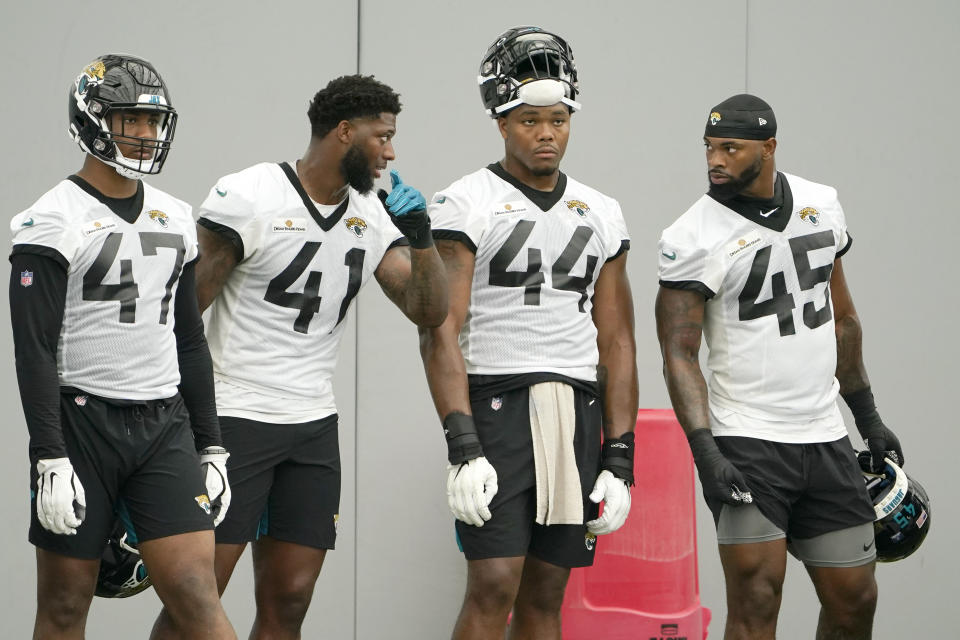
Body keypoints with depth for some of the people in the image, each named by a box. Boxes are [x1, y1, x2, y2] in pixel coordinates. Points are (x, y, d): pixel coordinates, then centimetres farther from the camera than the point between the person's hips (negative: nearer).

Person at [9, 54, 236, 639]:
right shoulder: (54, 222, -8)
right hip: (82, 422, -5)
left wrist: (211, 446, 15)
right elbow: (35, 351, -12)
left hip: (164, 426, 5)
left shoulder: (175, 219, 12)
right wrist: (50, 459, -18)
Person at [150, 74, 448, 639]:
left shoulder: (372, 217, 10)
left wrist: (420, 235, -7)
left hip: (315, 426, 6)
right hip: (234, 418, -6)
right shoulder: (248, 199, -10)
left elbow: (430, 310, 9)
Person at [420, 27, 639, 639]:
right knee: (494, 589, -13)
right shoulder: (467, 205, -3)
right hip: (496, 403, -5)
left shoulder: (601, 215, 13)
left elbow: (616, 344, 14)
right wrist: (463, 447, -18)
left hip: (578, 417, 5)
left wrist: (619, 461, 6)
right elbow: (441, 333, -9)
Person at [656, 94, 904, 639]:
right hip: (747, 444, -5)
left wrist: (868, 416, 21)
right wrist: (704, 450, -23)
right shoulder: (695, 239, -10)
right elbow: (680, 355, -12)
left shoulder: (822, 205, 7)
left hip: (825, 440, 5)